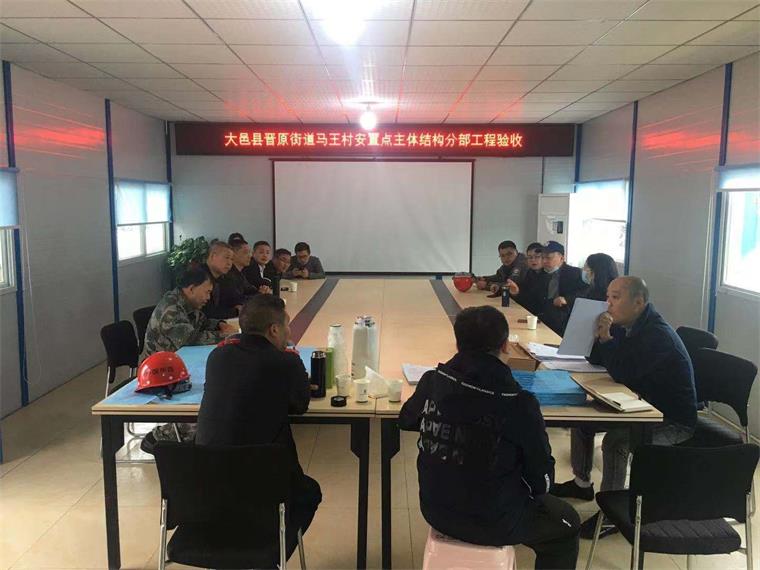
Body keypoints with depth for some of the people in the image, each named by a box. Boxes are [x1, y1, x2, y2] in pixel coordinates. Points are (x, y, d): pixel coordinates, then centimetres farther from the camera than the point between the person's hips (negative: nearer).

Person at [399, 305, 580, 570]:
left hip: (435, 509, 5)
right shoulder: (520, 404, -25)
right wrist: (538, 486, 9)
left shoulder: (432, 381, -13)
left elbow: (406, 420, 9)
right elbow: (541, 480, -13)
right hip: (492, 523, -4)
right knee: (567, 523, 23)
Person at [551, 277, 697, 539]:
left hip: (673, 421, -10)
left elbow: (622, 373, -31)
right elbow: (596, 360, 4)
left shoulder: (658, 335, -25)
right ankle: (582, 483, 24)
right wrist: (601, 335, -13)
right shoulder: (625, 326, 3)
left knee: (616, 440, -32)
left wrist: (606, 337, -27)